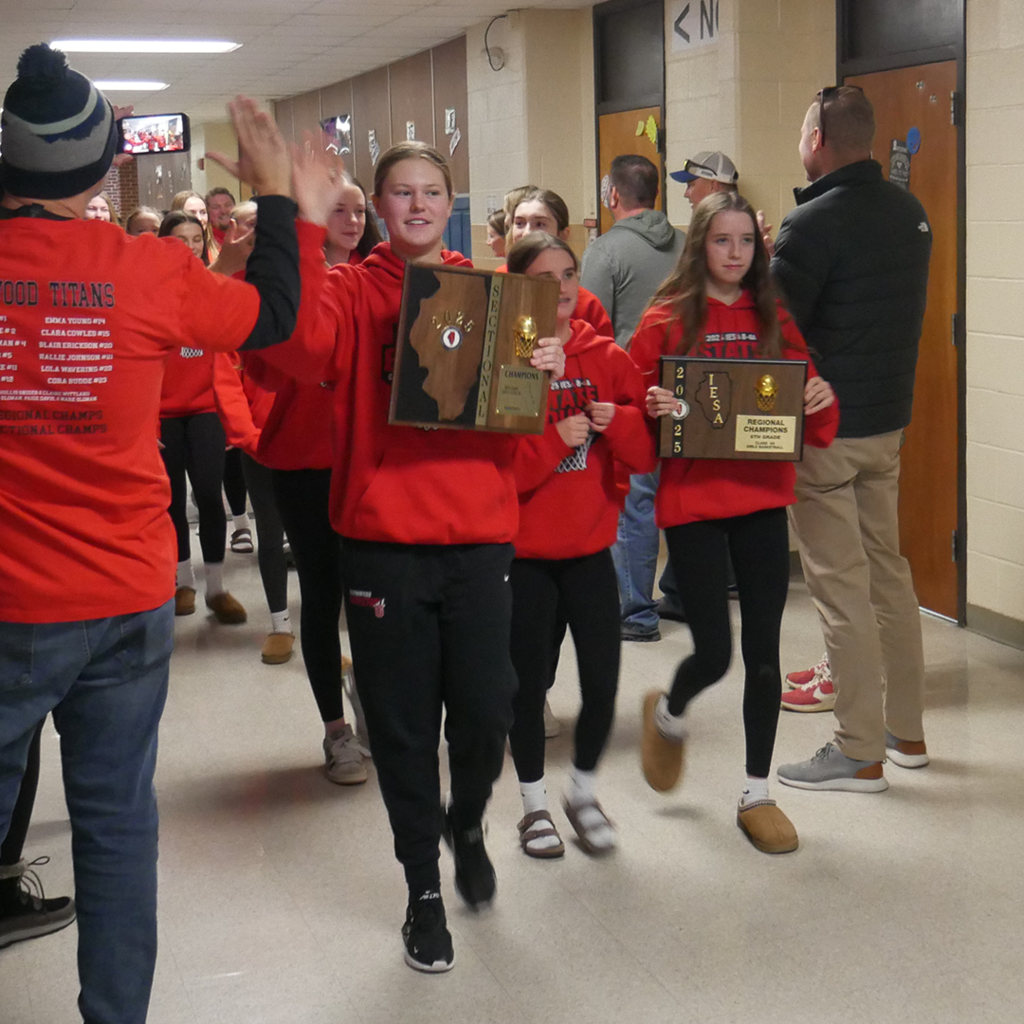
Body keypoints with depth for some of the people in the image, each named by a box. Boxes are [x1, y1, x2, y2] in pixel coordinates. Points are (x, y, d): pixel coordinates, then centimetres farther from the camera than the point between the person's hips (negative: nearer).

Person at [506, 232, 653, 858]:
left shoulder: (608, 359, 3)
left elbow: (647, 454, 4)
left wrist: (619, 422, -15)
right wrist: (554, 441, -23)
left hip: (591, 547, 3)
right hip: (524, 552, -2)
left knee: (603, 683, 1)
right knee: (530, 682, 7)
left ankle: (584, 793, 27)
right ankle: (535, 803, 27)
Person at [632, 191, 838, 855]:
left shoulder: (774, 321, 8)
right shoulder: (666, 320, -2)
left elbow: (811, 423, 10)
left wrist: (821, 402, -11)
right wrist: (653, 410, -22)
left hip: (763, 499, 3)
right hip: (693, 499, -3)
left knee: (763, 650, 5)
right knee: (714, 652, -3)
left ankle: (758, 794, 20)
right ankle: (669, 716, 34)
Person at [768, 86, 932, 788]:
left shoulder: (813, 223, -16)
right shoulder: (910, 212, 8)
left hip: (825, 429, -8)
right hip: (891, 417, 8)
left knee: (841, 585, -2)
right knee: (887, 568, 16)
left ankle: (860, 752, 5)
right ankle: (907, 730, 25)